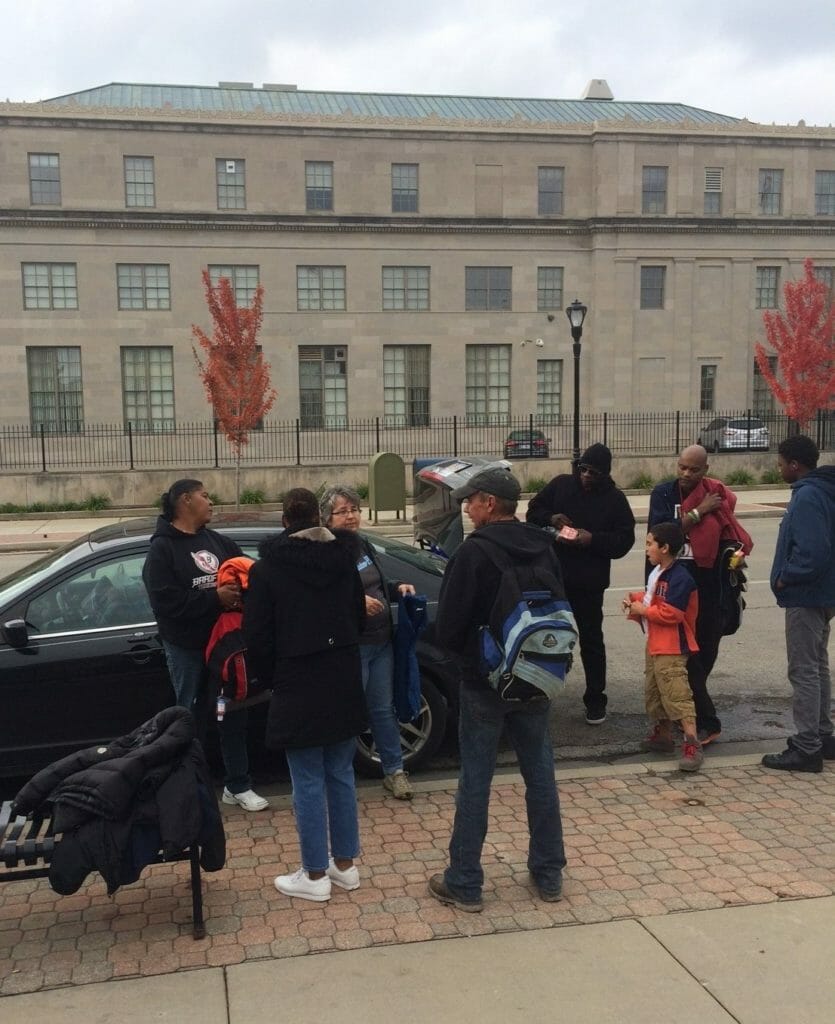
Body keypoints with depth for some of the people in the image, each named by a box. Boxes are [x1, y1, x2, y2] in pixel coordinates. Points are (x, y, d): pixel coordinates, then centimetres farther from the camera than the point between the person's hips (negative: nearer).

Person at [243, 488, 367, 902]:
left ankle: (315, 875, 14)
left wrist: (271, 677, 9)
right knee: (341, 775, 15)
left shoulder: (267, 569, -10)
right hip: (344, 685, 5)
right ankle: (345, 864, 25)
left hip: (297, 689, -5)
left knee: (308, 783, 4)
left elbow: (257, 637, -8)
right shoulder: (344, 560, 2)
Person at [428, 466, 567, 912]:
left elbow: (448, 626, -15)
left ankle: (464, 884, 12)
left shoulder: (474, 552, -18)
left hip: (484, 683, -5)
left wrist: (466, 655, 4)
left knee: (475, 782, 3)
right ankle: (549, 874, 24)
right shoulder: (544, 548, 2)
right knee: (540, 775, 14)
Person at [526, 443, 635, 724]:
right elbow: (533, 511, 8)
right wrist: (551, 518, -13)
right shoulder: (561, 484, 1)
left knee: (591, 640, 6)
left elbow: (625, 540, -6)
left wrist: (593, 539, -21)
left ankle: (595, 699, 17)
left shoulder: (615, 499, -3)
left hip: (588, 582, -2)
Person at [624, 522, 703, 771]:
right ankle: (662, 735, 31)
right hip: (654, 644, 10)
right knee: (653, 692, 17)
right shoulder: (656, 573, 10)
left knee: (677, 695, -14)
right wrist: (636, 601, 4)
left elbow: (671, 613, -26)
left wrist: (643, 610, -15)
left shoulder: (680, 578, -20)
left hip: (672, 649, -10)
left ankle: (692, 745, -14)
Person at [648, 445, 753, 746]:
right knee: (683, 654, 3)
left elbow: (728, 537, 9)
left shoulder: (717, 497, -1)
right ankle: (707, 721, 14)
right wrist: (698, 512, -16)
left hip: (707, 588, 0)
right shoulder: (663, 493, -1)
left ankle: (688, 706, 21)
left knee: (706, 651, 5)